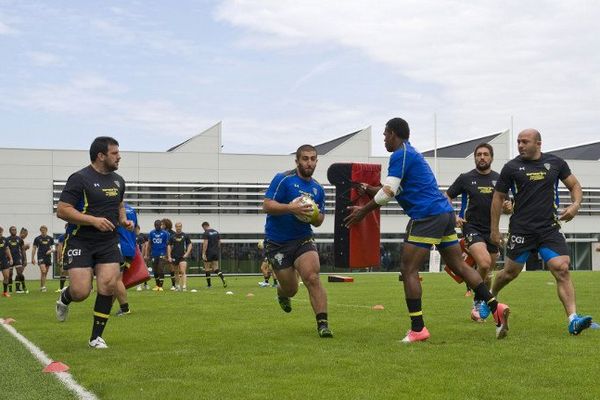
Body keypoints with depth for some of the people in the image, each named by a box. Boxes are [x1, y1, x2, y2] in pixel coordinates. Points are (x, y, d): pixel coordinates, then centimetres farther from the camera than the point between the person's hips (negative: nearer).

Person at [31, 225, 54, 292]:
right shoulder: (37, 238, 1)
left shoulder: (50, 238, 7)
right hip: (41, 257, -3)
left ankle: (41, 286, 20)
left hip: (48, 257, 4)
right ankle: (43, 287, -15)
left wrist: (50, 251, -11)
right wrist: (33, 258, -1)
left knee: (45, 273, 8)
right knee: (43, 271, -18)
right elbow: (34, 248, 4)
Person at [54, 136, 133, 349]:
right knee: (81, 293, -11)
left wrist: (123, 219, 8)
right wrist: (93, 220, -23)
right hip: (80, 242, -5)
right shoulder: (80, 178, -11)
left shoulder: (118, 180, 11)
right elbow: (62, 210, -15)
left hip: (109, 243, 5)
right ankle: (65, 297, 28)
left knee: (109, 285, -10)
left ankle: (96, 337, 5)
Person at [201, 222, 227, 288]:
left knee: (207, 269, 6)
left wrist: (203, 254, -17)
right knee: (216, 268, 10)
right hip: (216, 252, 6)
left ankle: (209, 284, 10)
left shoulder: (206, 233, -12)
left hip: (209, 253, -6)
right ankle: (223, 280, -13)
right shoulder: (216, 232, 10)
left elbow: (205, 244, -18)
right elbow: (219, 242, 12)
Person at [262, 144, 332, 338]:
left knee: (312, 277, -21)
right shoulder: (283, 179, -8)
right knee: (291, 289, 6)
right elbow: (267, 205, -16)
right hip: (276, 243, -3)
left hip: (303, 240, 3)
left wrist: (314, 216, -7)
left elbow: (319, 220, 17)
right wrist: (291, 208, -29)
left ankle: (323, 324, -18)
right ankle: (282, 293, 45)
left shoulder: (318, 189, 9)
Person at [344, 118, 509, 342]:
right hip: (445, 213, 10)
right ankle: (495, 307, 4)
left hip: (427, 216, -10)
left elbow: (388, 192, -11)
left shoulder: (400, 155, -6)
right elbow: (396, 191, 30)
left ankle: (417, 329, -6)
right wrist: (369, 190, 28)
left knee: (409, 271, -5)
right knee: (459, 266, 11)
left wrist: (363, 211, -2)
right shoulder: (411, 154, 24)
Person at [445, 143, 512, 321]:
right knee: (484, 263, -26)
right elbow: (447, 197, 7)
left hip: (492, 229, 4)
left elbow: (505, 204, 14)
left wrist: (508, 207, -10)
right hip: (472, 228, -4)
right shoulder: (465, 178, 0)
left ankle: (480, 305, 30)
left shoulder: (499, 179, 7)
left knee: (488, 273, 11)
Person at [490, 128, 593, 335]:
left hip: (550, 229, 1)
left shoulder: (555, 163, 5)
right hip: (521, 230, -1)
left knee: (562, 269, -13)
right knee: (511, 272, 9)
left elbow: (574, 185, 15)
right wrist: (494, 229, 7)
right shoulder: (511, 167, 0)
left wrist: (575, 205, -6)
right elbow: (498, 197, 7)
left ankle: (573, 320, -17)